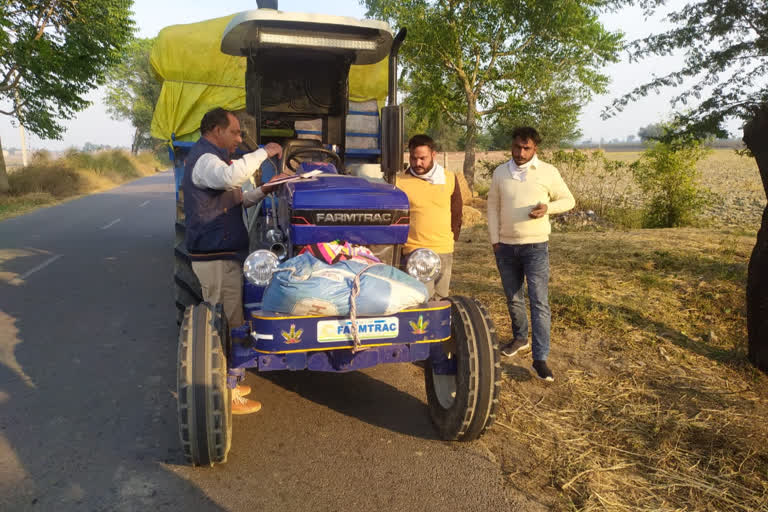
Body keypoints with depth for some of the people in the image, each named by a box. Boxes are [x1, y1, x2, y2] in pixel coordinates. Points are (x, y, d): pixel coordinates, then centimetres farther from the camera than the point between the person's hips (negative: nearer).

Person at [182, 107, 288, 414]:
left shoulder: (209, 158, 22)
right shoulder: (203, 159, -13)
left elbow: (234, 200, 25)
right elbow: (231, 176, -36)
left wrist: (263, 191, 9)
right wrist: (263, 153, -22)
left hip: (221, 254, 11)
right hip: (216, 258, -11)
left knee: (223, 324, 18)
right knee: (227, 325, -5)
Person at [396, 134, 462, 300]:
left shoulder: (450, 179, 7)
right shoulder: (400, 182, -3)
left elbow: (456, 215, 15)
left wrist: (450, 239, 11)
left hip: (444, 252, 3)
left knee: (440, 299, 11)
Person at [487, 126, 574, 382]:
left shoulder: (548, 172, -3)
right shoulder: (500, 172, 4)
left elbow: (568, 200, 5)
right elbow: (493, 207, 9)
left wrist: (548, 208, -16)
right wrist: (495, 239, 2)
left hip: (536, 246, -3)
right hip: (506, 246, 3)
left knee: (539, 302, -7)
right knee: (513, 298, 15)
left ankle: (540, 359, -5)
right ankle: (520, 338, 37)